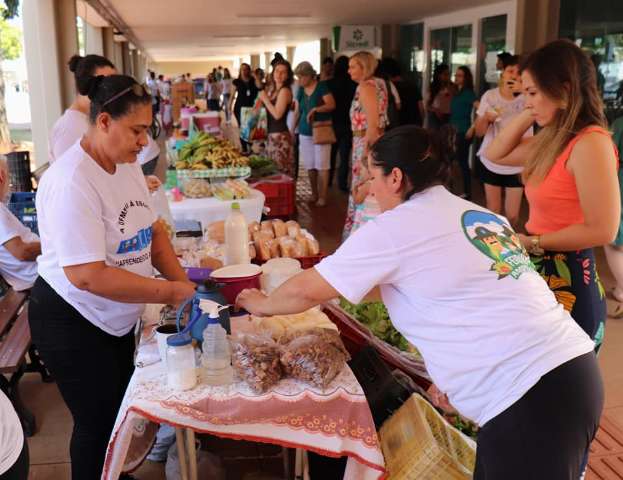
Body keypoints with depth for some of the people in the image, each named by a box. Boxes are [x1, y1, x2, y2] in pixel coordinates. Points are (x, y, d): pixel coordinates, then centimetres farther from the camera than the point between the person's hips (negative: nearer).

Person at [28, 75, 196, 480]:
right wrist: (171, 292, -27)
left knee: (120, 407, 23)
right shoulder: (72, 182, -28)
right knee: (99, 421, 8)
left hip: (116, 318, 8)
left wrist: (182, 281, -7)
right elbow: (87, 276, -31)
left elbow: (152, 229, 7)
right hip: (73, 324, -8)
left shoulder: (127, 165, -1)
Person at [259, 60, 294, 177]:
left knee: (281, 173, -9)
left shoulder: (285, 90, -9)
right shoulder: (272, 90, 15)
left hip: (280, 136, -9)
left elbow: (277, 114, -17)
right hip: (271, 135, 9)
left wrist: (265, 99, -8)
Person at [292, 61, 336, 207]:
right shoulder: (301, 90, 9)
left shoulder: (321, 87, -7)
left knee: (322, 165, -4)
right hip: (305, 133, 6)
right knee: (310, 166, 9)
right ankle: (314, 194, 21)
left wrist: (315, 109, -27)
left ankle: (322, 197, 1)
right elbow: (297, 112, 12)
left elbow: (331, 105, -17)